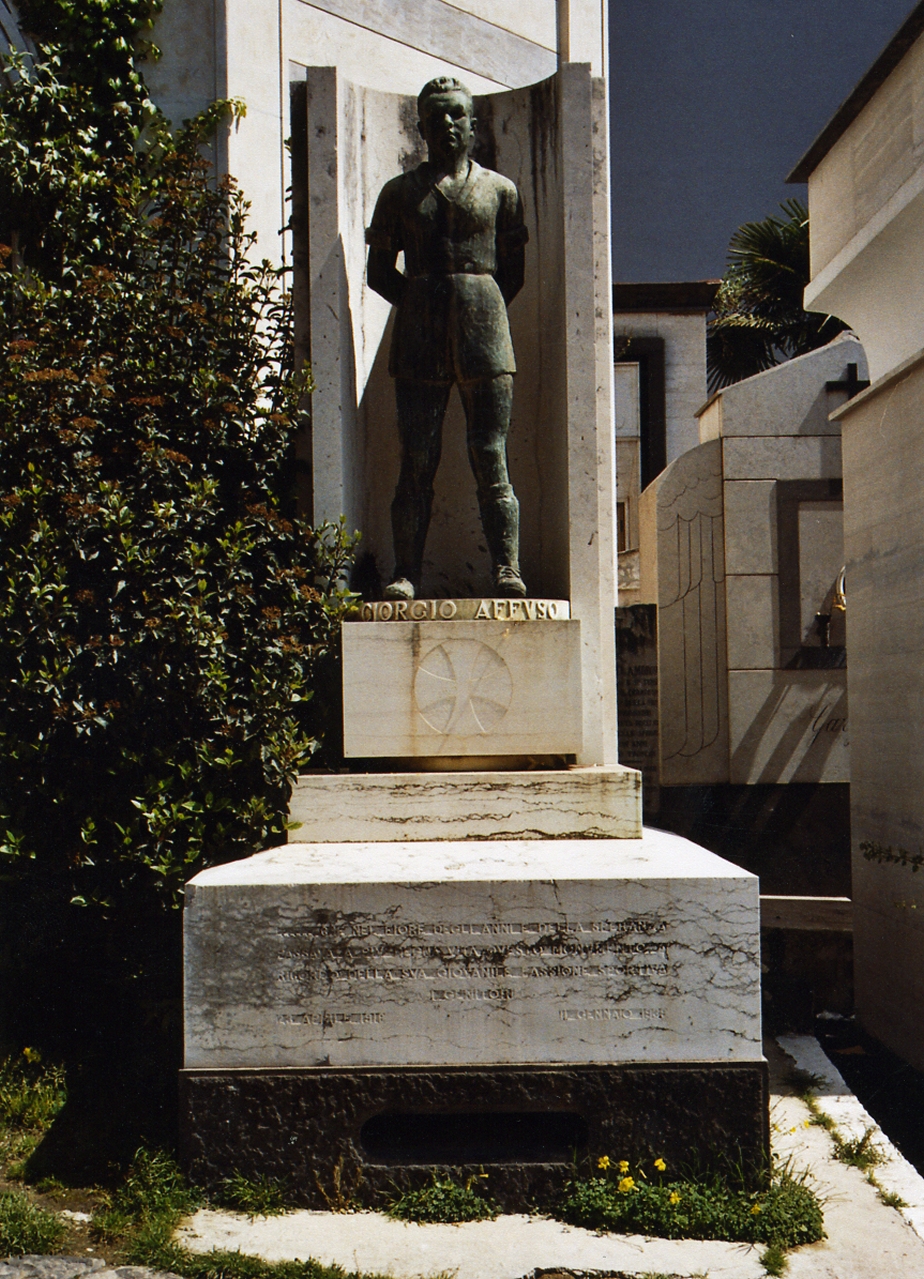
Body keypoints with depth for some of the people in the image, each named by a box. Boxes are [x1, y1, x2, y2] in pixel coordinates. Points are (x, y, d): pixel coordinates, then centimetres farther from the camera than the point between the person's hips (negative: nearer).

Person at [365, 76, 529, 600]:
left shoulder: (500, 190, 13)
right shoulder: (399, 193, 14)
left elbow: (513, 271, 15)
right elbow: (380, 270, 15)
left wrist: (481, 313, 11)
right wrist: (419, 304, 8)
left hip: (484, 333, 0)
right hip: (420, 337, 1)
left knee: (491, 459, -6)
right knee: (417, 462, -4)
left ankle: (508, 569, -9)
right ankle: (406, 573, -4)